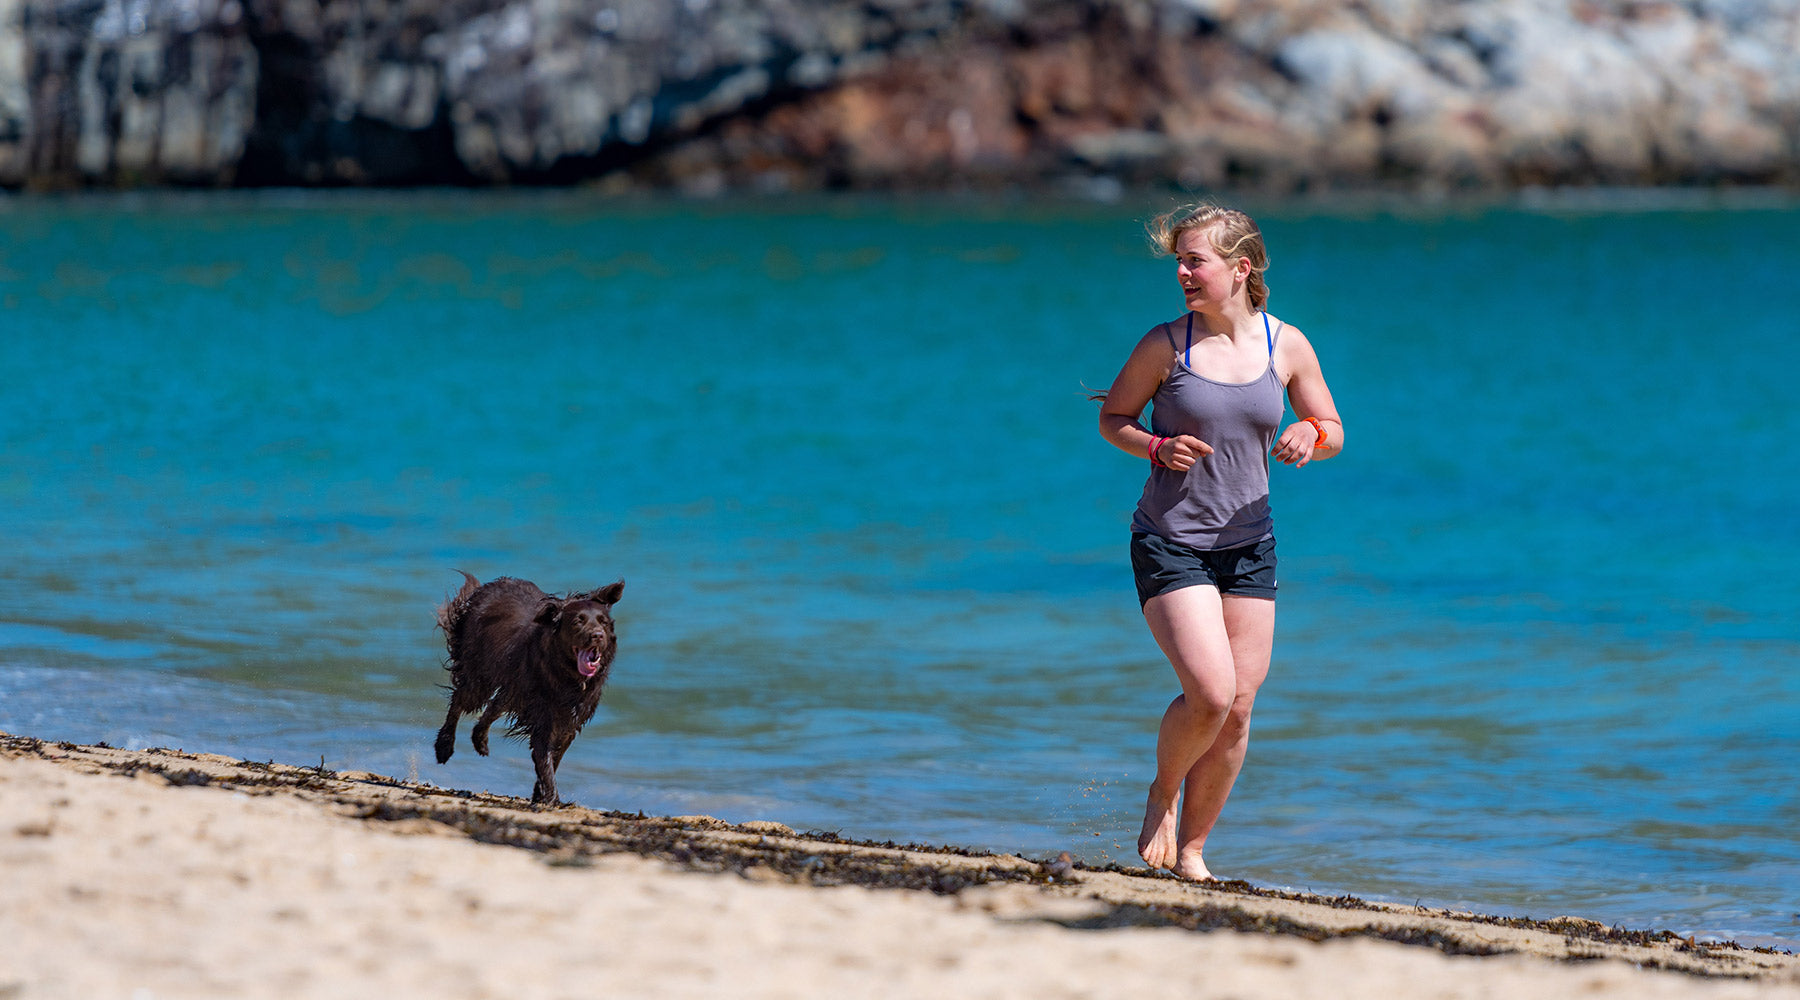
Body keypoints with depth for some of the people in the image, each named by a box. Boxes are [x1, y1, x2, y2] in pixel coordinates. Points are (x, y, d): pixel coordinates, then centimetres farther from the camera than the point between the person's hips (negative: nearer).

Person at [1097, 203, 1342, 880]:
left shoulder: (1287, 347, 0)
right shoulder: (1166, 346, -7)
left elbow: (1331, 431, 11)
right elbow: (1112, 418, 4)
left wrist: (1309, 436, -13)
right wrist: (1157, 448, -15)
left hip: (1248, 544, 3)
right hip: (1170, 540, -3)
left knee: (1239, 707, 3)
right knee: (1210, 693, -17)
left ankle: (1192, 848, 20)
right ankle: (1162, 796, 13)